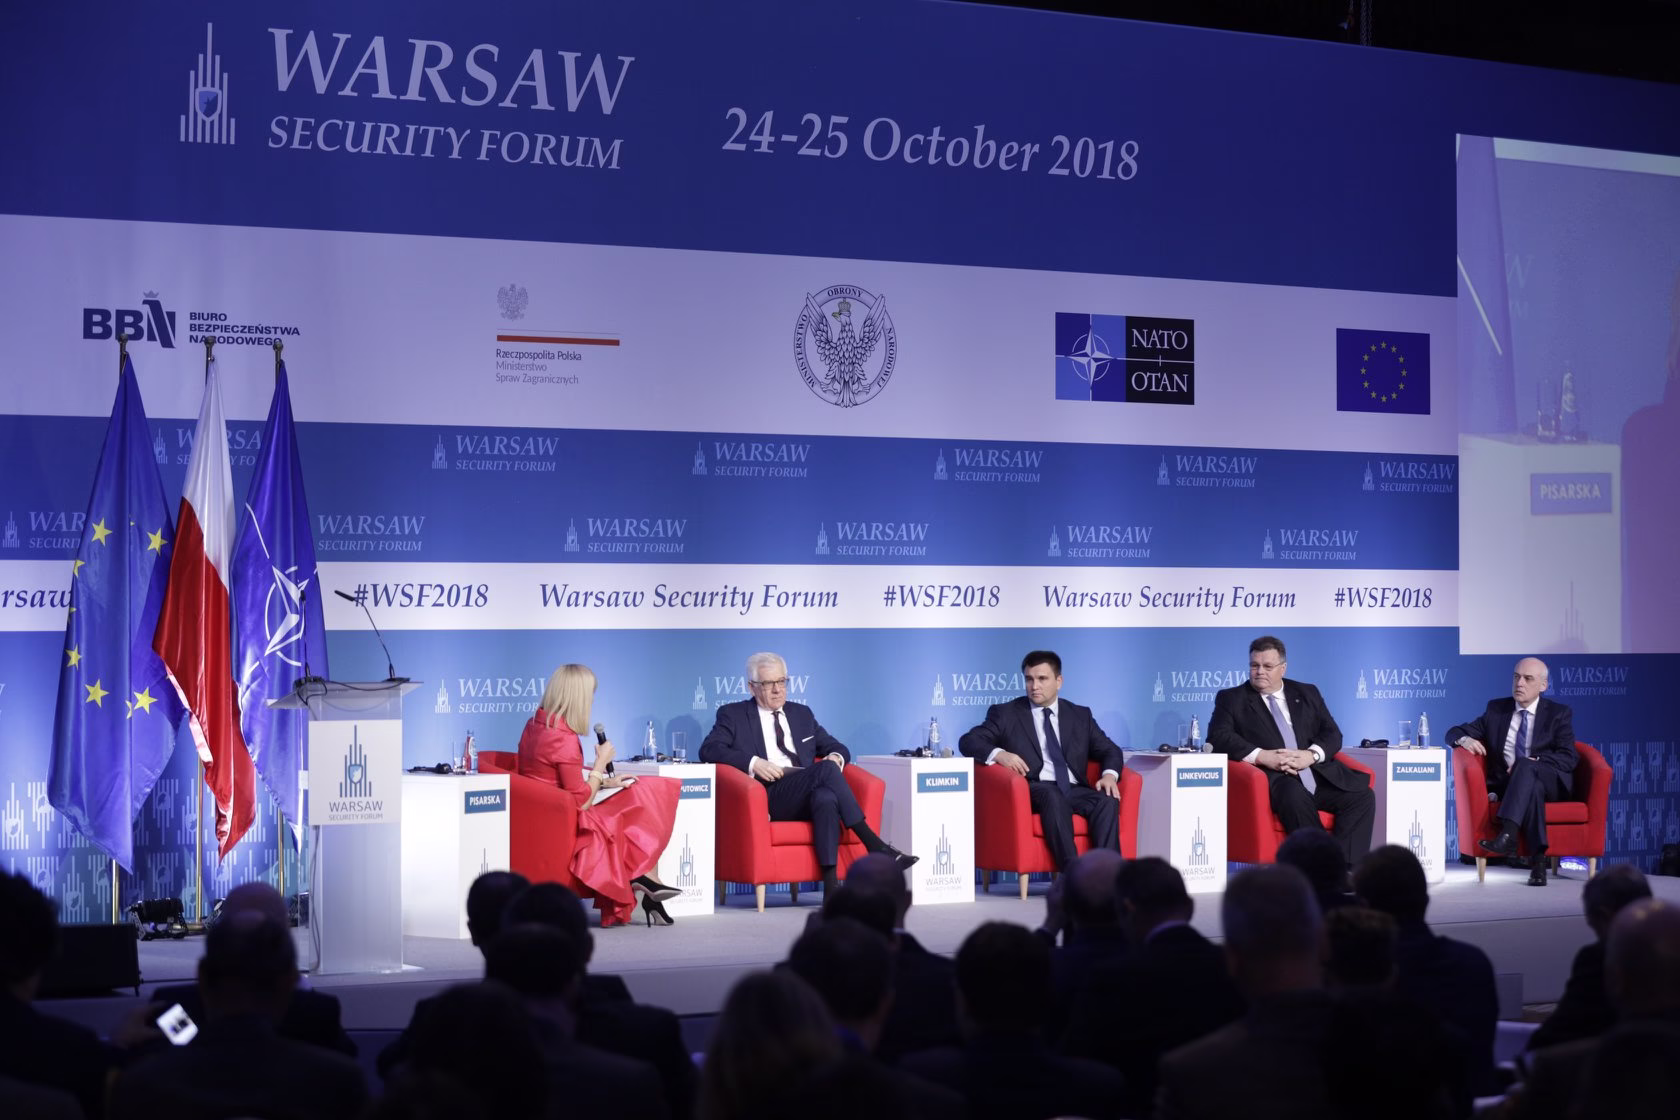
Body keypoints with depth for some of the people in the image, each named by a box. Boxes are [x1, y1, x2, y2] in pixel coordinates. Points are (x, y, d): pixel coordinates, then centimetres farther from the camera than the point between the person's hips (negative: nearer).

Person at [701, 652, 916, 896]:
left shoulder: (801, 714, 27)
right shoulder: (733, 715, 13)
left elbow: (837, 748, 29)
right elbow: (709, 749, -2)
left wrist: (835, 757, 2)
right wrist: (753, 763, -17)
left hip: (808, 797, 4)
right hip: (770, 798, -4)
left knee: (826, 797, -36)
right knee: (826, 770, -31)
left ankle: (831, 885, -44)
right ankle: (876, 846, -32)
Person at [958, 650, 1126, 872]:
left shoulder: (1080, 715, 21)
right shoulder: (1005, 713, 12)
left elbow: (1110, 751, 18)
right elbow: (968, 741, 2)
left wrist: (1109, 774, -6)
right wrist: (999, 754, -19)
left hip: (1075, 791, 3)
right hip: (1033, 791, -3)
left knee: (1107, 801, -30)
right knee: (1053, 795, -38)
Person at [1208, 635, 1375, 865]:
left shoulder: (1307, 693, 22)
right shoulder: (1231, 699, 13)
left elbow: (1332, 734, 14)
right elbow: (1218, 737, -3)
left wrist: (1311, 755, -9)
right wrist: (1262, 756, -16)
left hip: (1317, 775, 4)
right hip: (1273, 779, -4)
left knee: (1362, 795, -22)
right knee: (1295, 796, -38)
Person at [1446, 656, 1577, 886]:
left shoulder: (1559, 714, 8)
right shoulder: (1496, 709, 16)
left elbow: (1569, 759, -3)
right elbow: (1454, 733, 15)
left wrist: (1533, 763, -20)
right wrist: (1465, 740, -11)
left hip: (1551, 782, -1)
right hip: (1507, 785, 1)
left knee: (1524, 765, -36)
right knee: (1533, 788, -37)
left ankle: (1507, 836, -53)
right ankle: (1538, 859, -47)